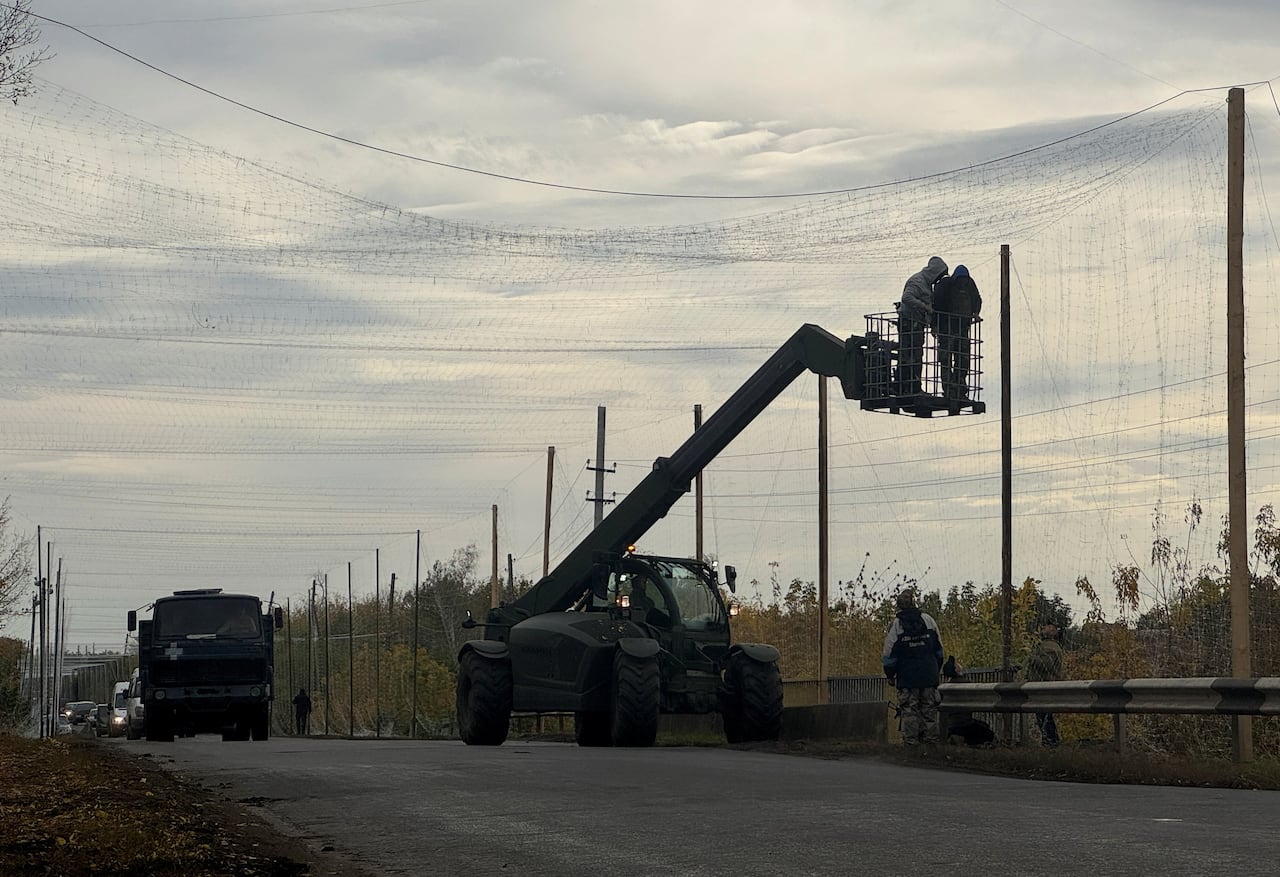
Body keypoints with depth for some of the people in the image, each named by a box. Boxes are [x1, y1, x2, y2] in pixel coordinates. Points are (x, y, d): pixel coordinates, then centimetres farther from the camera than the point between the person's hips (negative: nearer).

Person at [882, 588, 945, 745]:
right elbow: (939, 651, 12)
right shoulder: (928, 620, 5)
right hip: (929, 676, 3)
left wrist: (890, 675, 7)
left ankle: (910, 743, -5)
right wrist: (936, 670, 22)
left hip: (907, 676, -3)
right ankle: (931, 741, 9)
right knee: (929, 711, 8)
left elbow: (889, 654, -4)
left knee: (909, 711, -1)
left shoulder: (896, 624, -6)